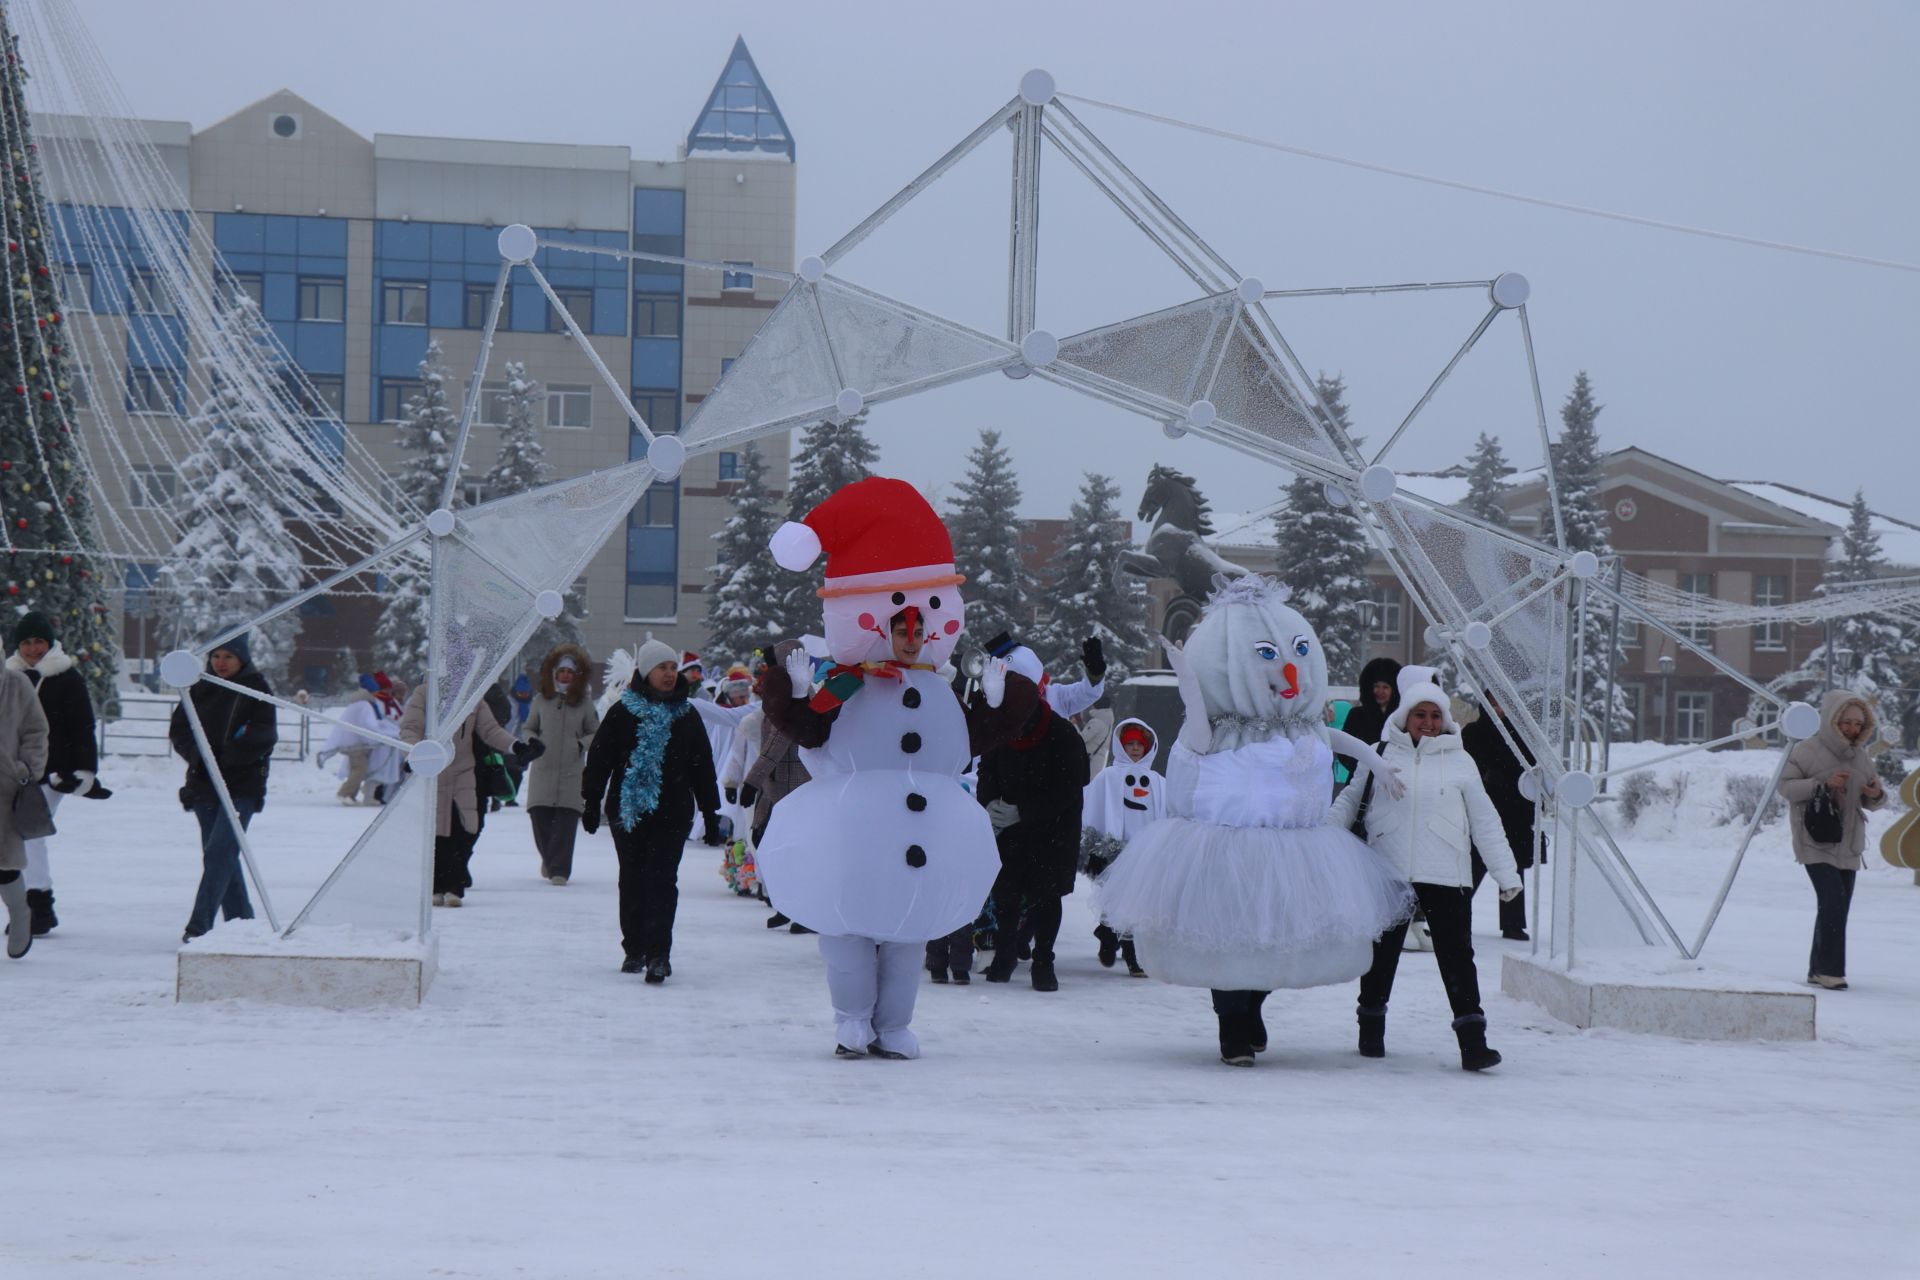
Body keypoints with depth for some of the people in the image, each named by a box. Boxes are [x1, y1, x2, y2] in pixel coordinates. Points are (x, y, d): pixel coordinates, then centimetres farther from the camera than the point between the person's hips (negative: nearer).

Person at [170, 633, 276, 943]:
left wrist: (223, 757, -20)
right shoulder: (200, 690, 10)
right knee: (221, 855, 11)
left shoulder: (256, 690, -2)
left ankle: (199, 926, -19)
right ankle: (241, 920, 22)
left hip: (242, 786, -5)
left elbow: (264, 737, -10)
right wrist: (198, 755, -10)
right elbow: (178, 729, 9)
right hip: (204, 784, 6)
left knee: (219, 852, -16)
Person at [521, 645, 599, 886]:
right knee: (540, 819, -1)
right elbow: (530, 728, 17)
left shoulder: (584, 704, 4)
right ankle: (550, 859, 24)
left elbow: (596, 733, 11)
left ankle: (559, 869, -5)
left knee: (566, 822, -9)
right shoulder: (542, 700, 7)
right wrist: (532, 741, -4)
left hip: (572, 773, -1)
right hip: (542, 771, 1)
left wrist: (582, 743, -8)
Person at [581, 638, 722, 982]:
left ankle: (658, 953, -14)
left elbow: (702, 767, 13)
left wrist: (710, 813, 11)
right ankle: (635, 949, 19)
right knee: (632, 881, 8)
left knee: (662, 880, -10)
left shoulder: (687, 716, 9)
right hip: (628, 809, 0)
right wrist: (591, 802, -2)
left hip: (672, 813, 0)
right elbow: (598, 759, 4)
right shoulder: (622, 713, 3)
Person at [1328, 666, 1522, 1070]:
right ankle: (1371, 1029, 27)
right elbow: (1349, 802, 17)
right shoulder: (1381, 756, 7)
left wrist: (1506, 874, 9)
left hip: (1446, 876, -1)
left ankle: (1472, 1040, -7)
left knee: (1457, 956, -6)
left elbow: (1485, 822, 12)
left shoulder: (1459, 761, 8)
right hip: (1387, 872, 1)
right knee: (1381, 952, 10)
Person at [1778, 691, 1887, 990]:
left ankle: (1818, 970, 17)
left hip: (1848, 845, 6)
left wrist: (1876, 795, -6)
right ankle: (1830, 970, -13)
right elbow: (1786, 786, -9)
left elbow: (1871, 801, 18)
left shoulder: (1861, 757, 11)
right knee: (1833, 902, -18)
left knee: (1837, 908, 8)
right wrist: (1823, 784, -21)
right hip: (1816, 842, -6)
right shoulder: (1807, 751, -6)